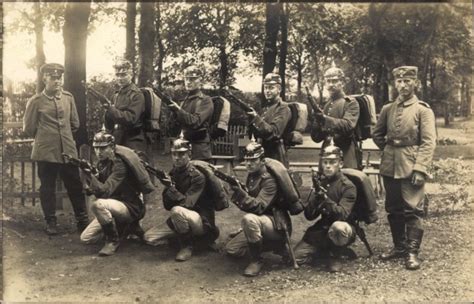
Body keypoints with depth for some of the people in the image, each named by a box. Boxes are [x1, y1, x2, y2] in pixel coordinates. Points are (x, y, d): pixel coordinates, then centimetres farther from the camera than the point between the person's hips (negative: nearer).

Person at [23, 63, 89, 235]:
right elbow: (29, 128, 4)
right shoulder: (36, 101, -4)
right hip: (46, 152, -3)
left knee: (75, 186, 6)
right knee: (47, 188, 6)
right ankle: (51, 222, 19)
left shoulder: (68, 98, 6)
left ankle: (82, 220, 17)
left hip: (68, 150, 3)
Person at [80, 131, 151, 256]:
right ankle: (125, 228, 16)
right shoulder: (102, 163, 4)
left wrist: (90, 175, -39)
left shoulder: (119, 164, -20)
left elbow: (105, 191, -30)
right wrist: (90, 189, -9)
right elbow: (101, 190, 12)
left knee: (97, 204, -35)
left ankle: (113, 240, -13)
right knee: (86, 238, 5)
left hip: (130, 207, -9)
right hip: (114, 205, 9)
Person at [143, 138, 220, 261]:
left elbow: (187, 203, -26)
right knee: (149, 237, -4)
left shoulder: (197, 176, -17)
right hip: (179, 220, 7)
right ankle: (187, 236, 9)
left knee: (177, 211, -36)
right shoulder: (173, 173, 3)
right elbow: (167, 206, 1)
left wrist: (171, 188, -27)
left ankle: (187, 245, -14)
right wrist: (167, 190, -18)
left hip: (202, 222, -7)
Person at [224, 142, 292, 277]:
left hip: (277, 226, -9)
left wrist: (241, 192, -39)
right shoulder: (252, 176, 7)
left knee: (249, 219, -37)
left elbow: (259, 207, -30)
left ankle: (257, 260, -18)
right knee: (231, 249, 6)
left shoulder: (269, 180, -19)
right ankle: (266, 244, 16)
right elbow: (248, 204, 13)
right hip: (260, 223, 9)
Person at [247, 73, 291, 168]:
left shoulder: (283, 109, -8)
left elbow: (273, 133, -21)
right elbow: (257, 135, 13)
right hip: (263, 156, 8)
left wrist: (256, 118, -26)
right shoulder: (265, 109, 16)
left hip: (276, 157, -8)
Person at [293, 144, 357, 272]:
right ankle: (328, 250, 17)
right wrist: (316, 196, -21)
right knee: (296, 257, -8)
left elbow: (342, 214, -26)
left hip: (344, 231, -5)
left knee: (338, 227, -40)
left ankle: (335, 257, -10)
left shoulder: (348, 186, -12)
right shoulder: (321, 183, 3)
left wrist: (325, 198, -38)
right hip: (322, 229, 5)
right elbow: (309, 216, -3)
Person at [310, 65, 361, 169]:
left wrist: (326, 119, -27)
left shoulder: (351, 103, 1)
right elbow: (316, 137, 13)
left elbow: (348, 125, -17)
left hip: (346, 157, -5)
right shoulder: (324, 106, 16)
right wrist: (317, 122, -8)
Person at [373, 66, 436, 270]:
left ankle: (412, 252, 5)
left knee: (412, 210, -4)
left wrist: (420, 169, -17)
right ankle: (399, 247, 25)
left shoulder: (423, 110, -3)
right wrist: (388, 149, 10)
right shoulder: (387, 109, 9)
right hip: (390, 167, 5)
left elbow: (428, 142, -10)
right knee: (393, 209, 12)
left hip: (411, 167, -5)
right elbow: (377, 134, 23)